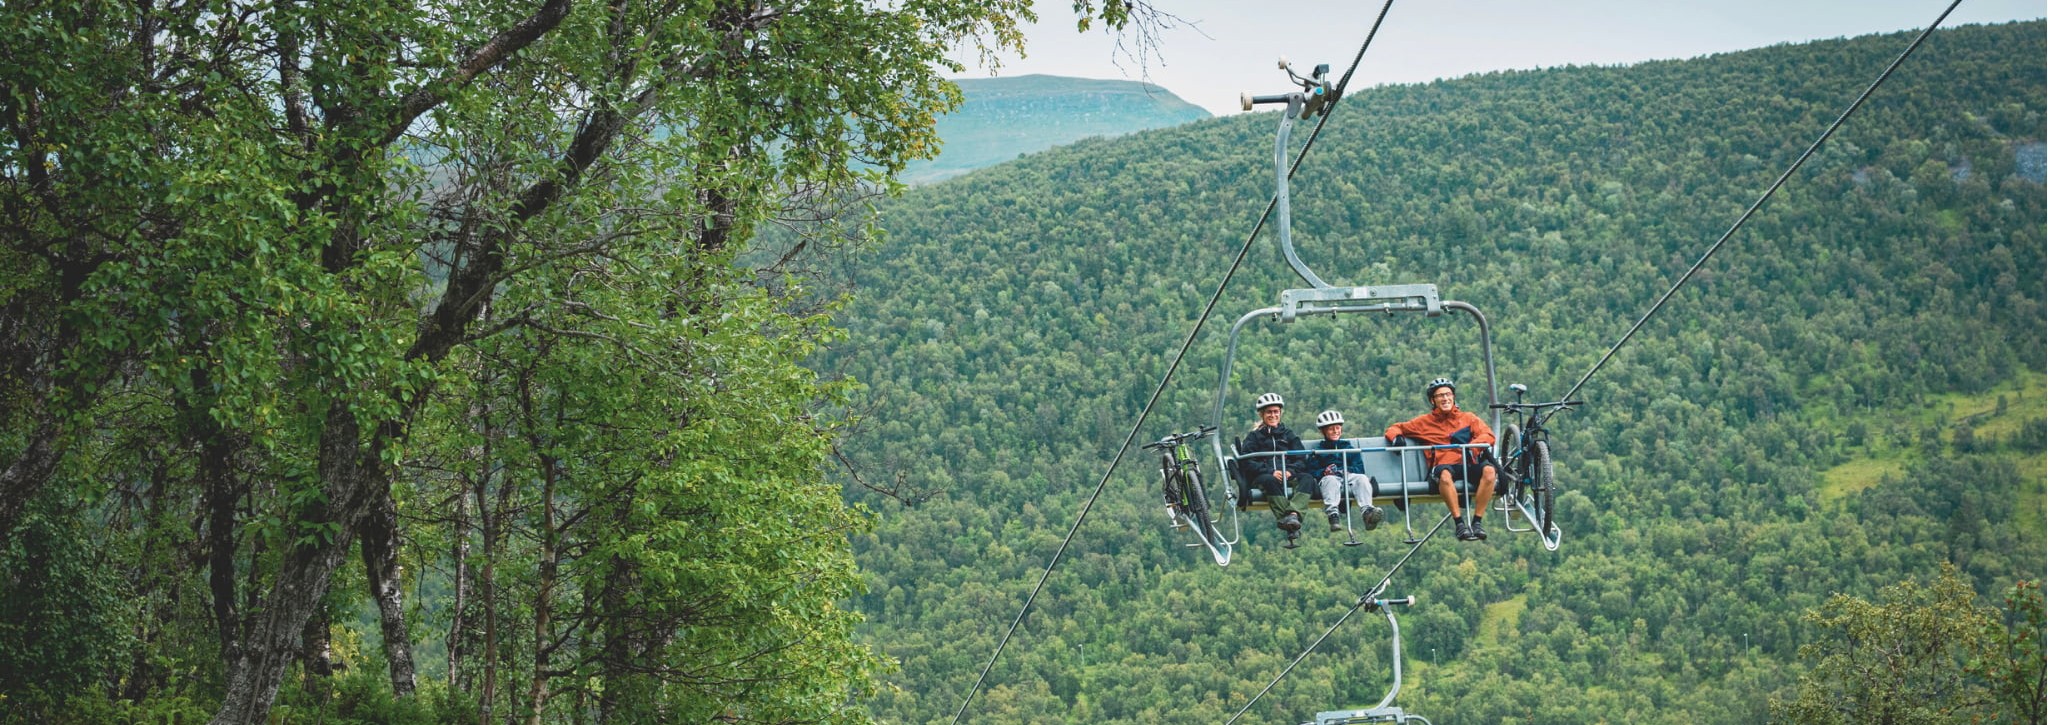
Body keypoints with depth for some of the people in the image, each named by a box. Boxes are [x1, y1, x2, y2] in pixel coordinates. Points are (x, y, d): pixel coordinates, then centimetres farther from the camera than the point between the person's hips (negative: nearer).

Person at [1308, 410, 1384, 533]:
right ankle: (1333, 514, -59)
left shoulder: (1349, 448, 29)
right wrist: (1324, 472, -13)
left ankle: (1366, 511, -54)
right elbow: (1312, 471, 9)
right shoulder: (1318, 450, 24)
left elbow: (1360, 468, 15)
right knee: (1330, 480, -37)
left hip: (1349, 476, 2)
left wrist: (1346, 471, -6)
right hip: (1330, 477, -2)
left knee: (1362, 478, -31)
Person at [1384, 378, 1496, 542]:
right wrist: (1396, 437, 0)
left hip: (1468, 465, 2)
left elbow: (1488, 435, 6)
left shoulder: (1468, 418, 21)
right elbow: (1395, 429, 25)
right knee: (1445, 475, -40)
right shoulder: (1425, 422, 20)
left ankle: (1477, 521, -27)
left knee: (1488, 470, -33)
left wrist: (1472, 446, -14)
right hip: (1442, 465, -1)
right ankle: (1460, 523, -35)